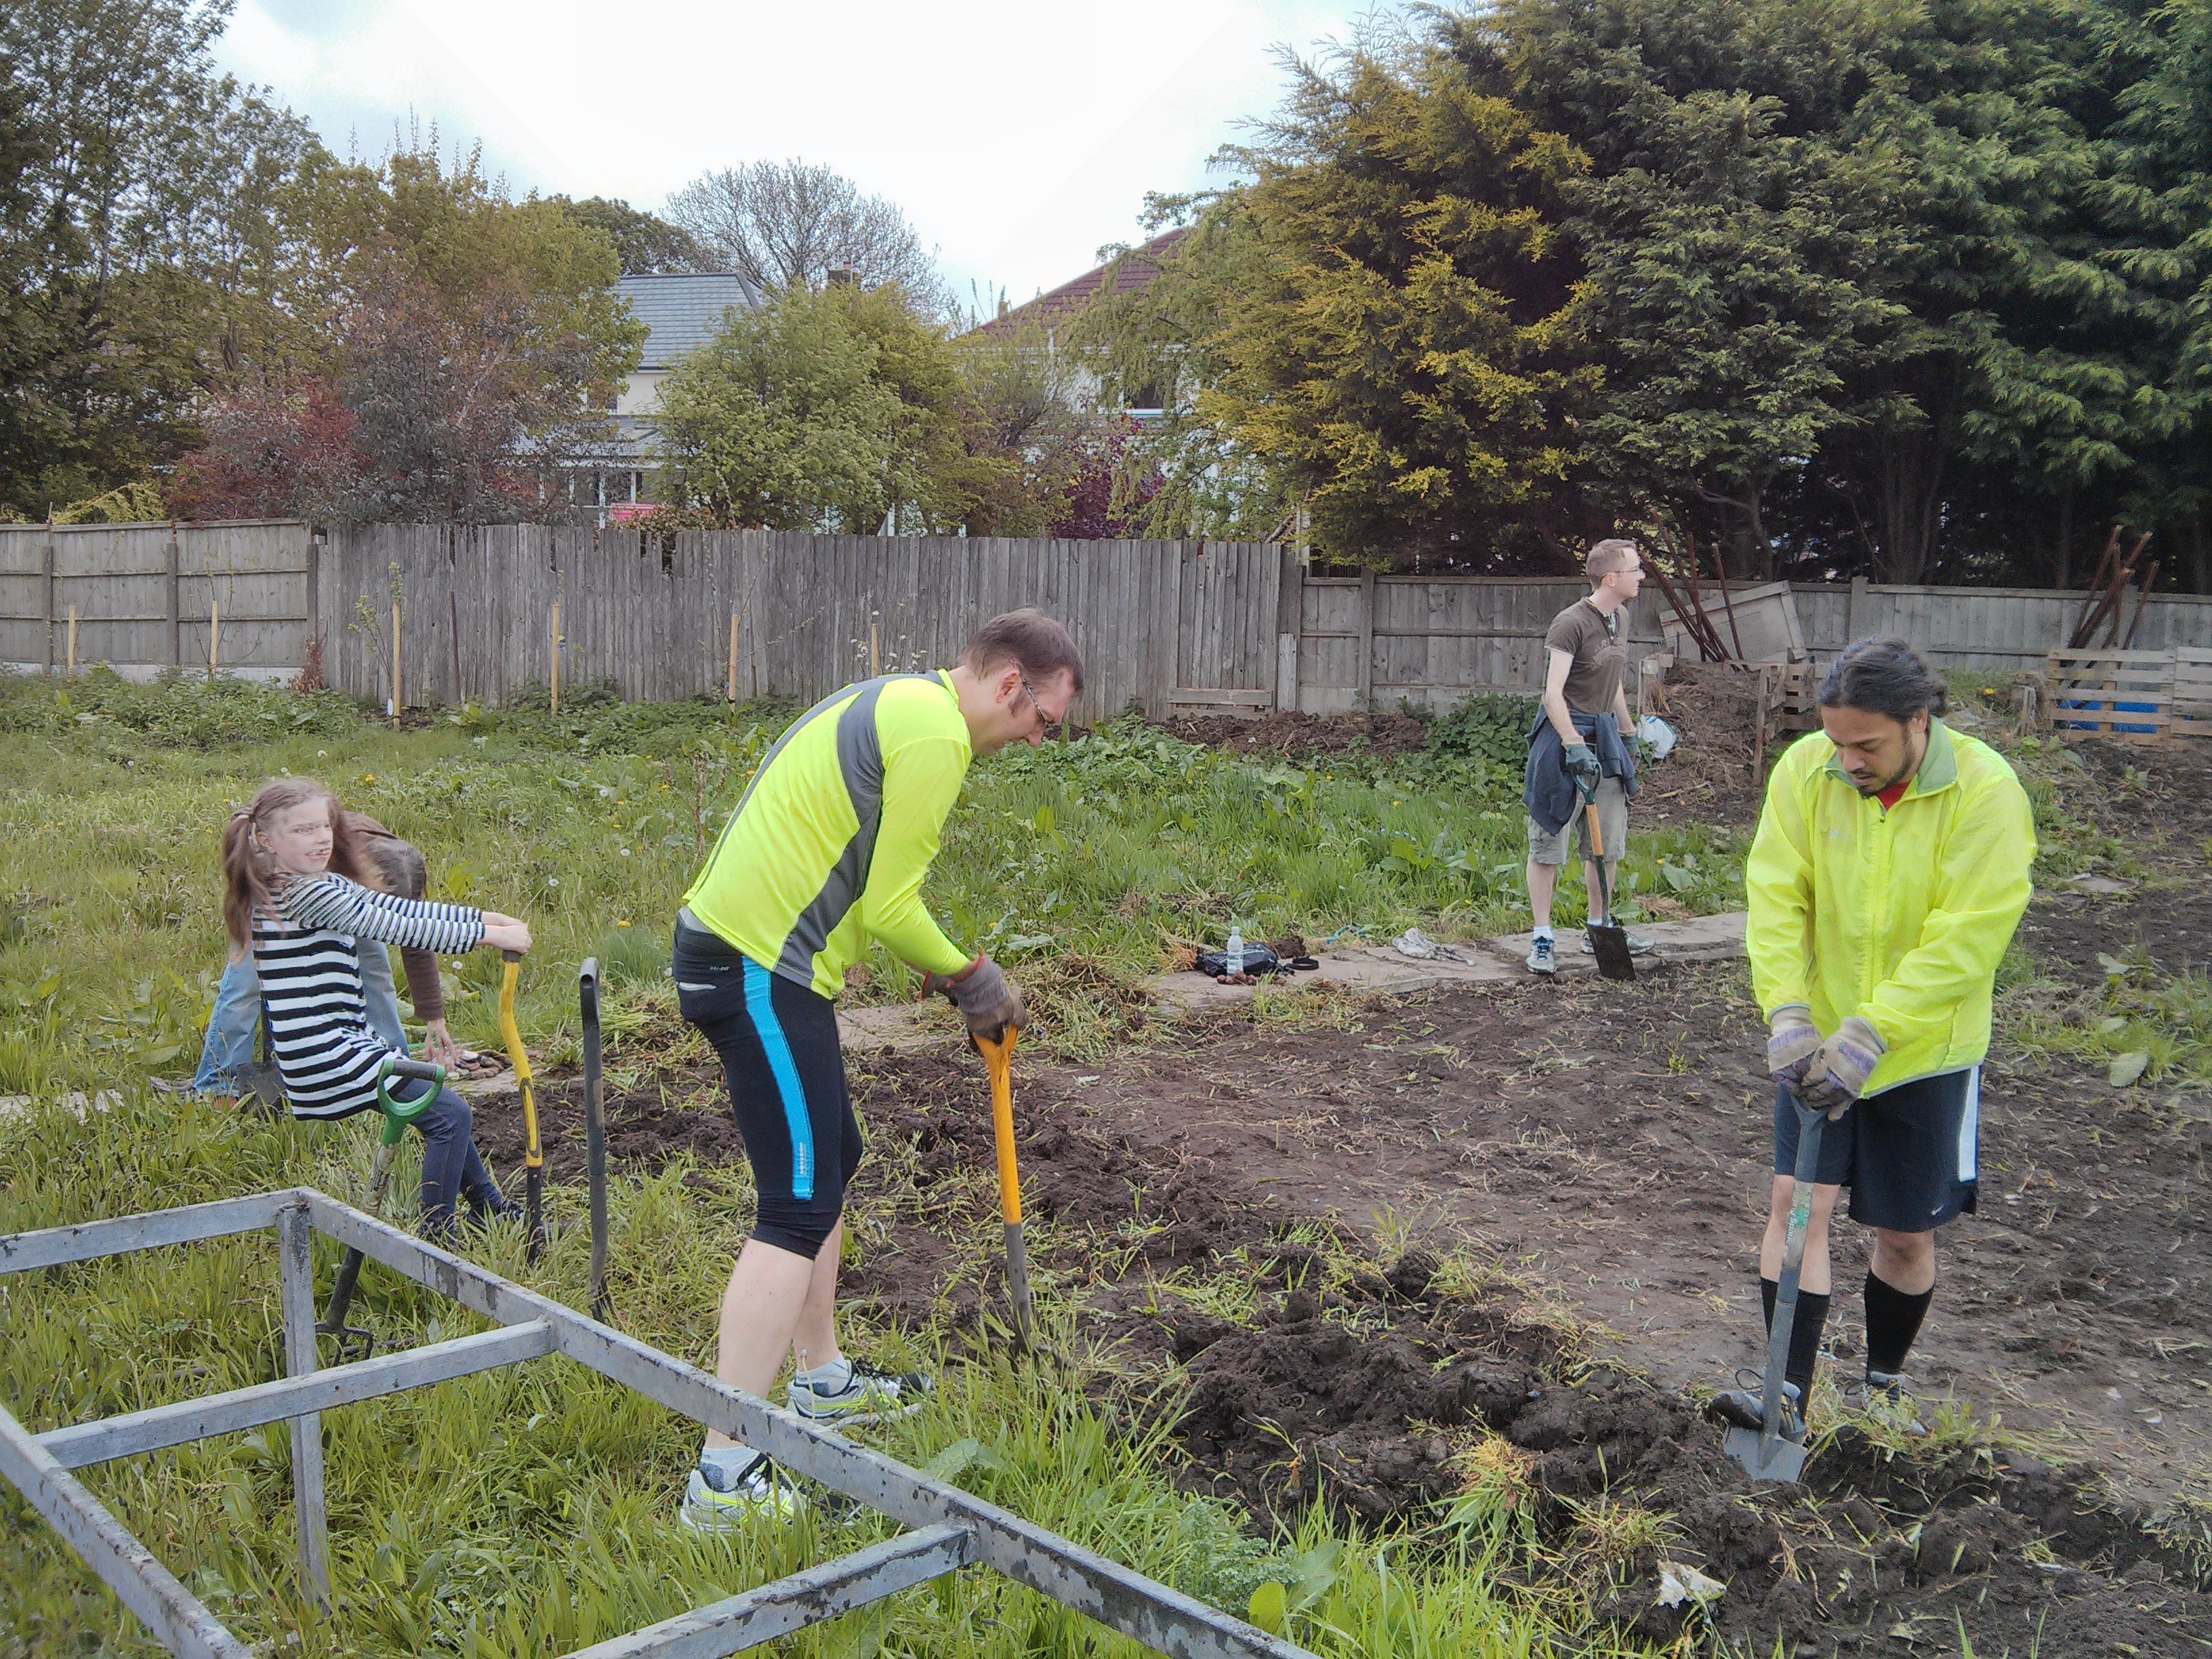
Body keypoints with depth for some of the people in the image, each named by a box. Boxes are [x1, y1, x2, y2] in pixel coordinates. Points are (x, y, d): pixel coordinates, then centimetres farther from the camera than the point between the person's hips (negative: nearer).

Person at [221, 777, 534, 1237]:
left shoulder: (324, 885, 12)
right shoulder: (304, 894, -19)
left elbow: (400, 908, 11)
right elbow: (398, 929, -21)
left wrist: (486, 917, 4)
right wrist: (489, 935, -16)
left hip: (336, 1046, 11)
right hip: (327, 1058, -11)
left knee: (438, 1100, 25)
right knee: (449, 1113, -10)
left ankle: (493, 1212, 36)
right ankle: (437, 1237, -2)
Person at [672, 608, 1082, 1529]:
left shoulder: (897, 701, 18)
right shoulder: (936, 733, -14)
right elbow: (889, 907, -15)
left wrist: (949, 971, 13)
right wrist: (970, 979, 1)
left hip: (732, 945, 11)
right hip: (759, 968, -11)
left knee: (829, 1159, 21)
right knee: (800, 1207, -9)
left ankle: (821, 1382, 36)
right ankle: (726, 1478, -8)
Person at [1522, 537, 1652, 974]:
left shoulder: (1616, 618, 11)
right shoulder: (1571, 623, -16)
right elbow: (1553, 693, -21)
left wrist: (1628, 733, 27)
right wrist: (1574, 746, -27)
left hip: (1605, 736, 9)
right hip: (1566, 733, -8)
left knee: (1608, 842, 13)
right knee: (1549, 843, -2)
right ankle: (1541, 939, 5)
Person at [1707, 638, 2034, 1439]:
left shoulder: (1985, 791, -19)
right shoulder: (1805, 770, -11)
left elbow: (1965, 939, -22)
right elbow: (1776, 897, -11)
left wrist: (1870, 1033, -27)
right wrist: (1788, 1012, -22)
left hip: (1926, 1049, -2)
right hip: (1819, 1040, 2)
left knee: (1905, 1234, 10)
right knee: (1797, 1201, -7)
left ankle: (1882, 1387, 32)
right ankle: (1789, 1394, -1)